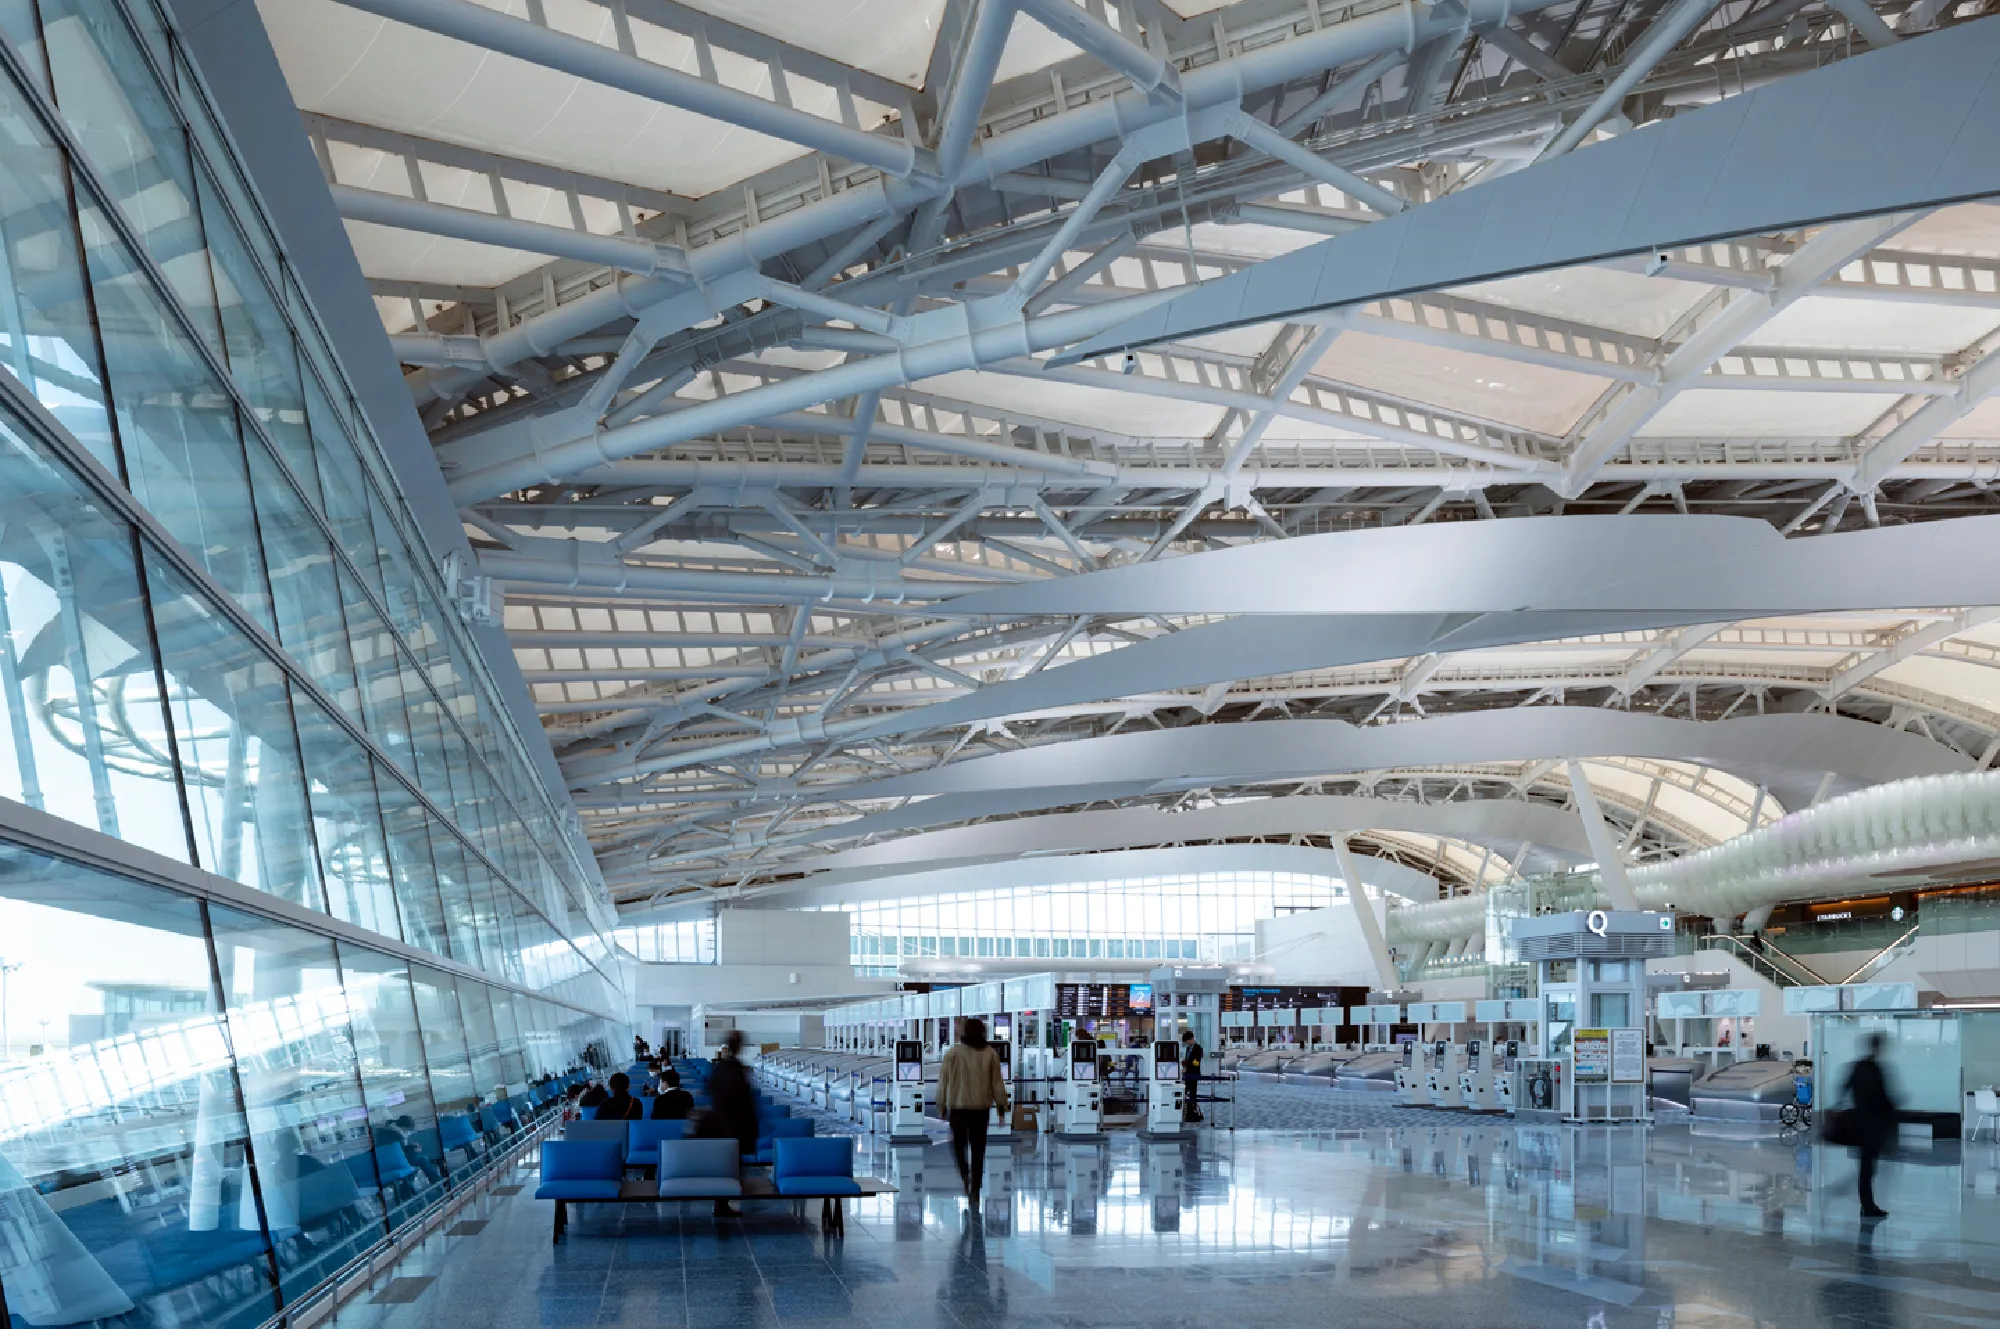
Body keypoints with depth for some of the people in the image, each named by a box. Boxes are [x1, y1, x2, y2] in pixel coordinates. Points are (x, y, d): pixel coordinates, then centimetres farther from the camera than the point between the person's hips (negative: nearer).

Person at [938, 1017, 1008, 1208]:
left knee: (959, 1142, 14)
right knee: (978, 1147, 9)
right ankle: (975, 1189, 8)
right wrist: (1001, 1105, 9)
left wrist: (942, 1105, 8)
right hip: (981, 1107, 2)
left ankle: (964, 1172, -11)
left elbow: (943, 1081, -3)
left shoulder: (953, 1053, -7)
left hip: (958, 1106, -2)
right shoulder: (990, 1054, -2)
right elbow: (998, 1082, 1)